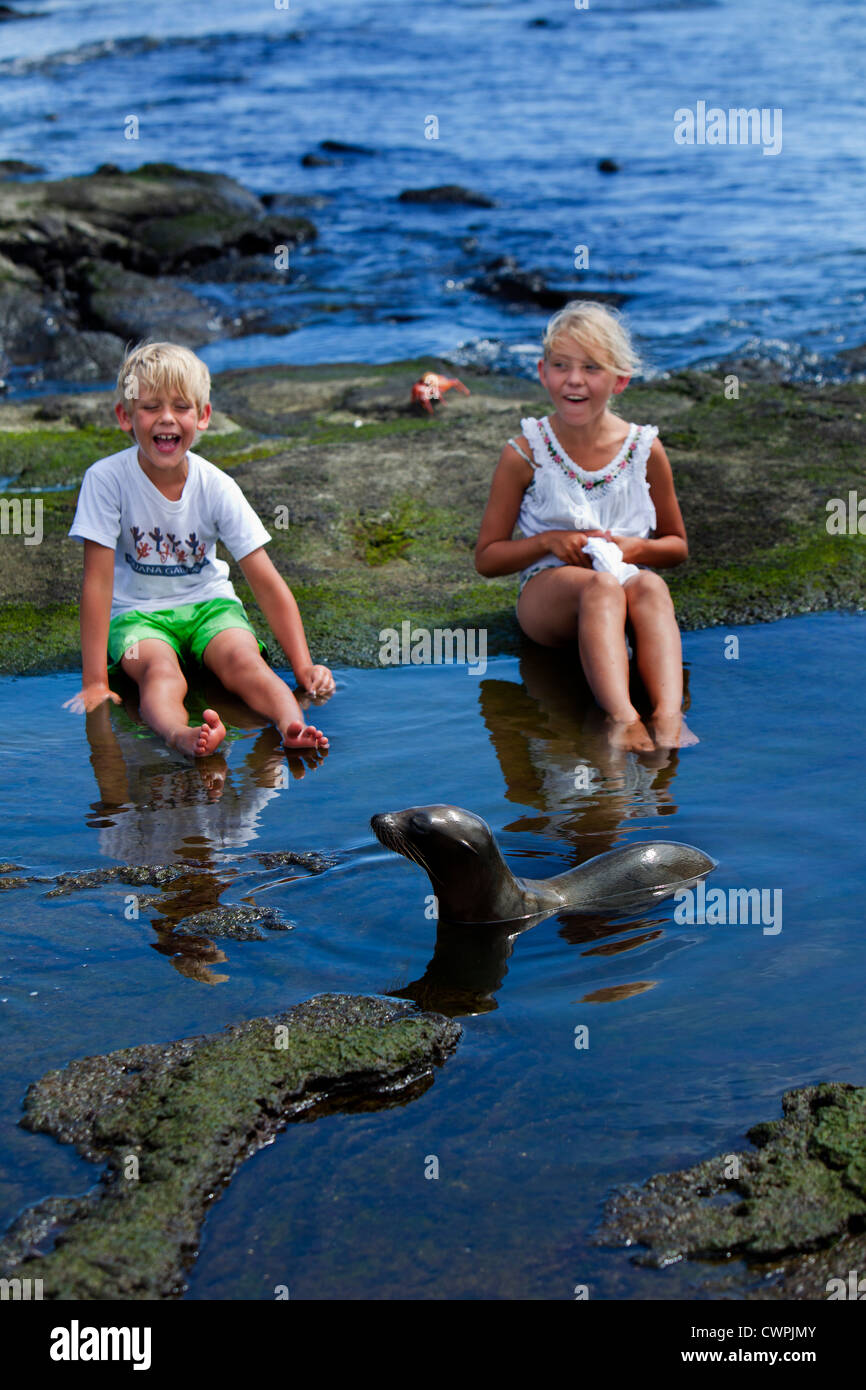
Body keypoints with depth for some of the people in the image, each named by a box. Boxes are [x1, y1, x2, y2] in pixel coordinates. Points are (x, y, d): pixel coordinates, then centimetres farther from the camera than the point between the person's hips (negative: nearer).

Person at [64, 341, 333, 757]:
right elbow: (98, 579, -17)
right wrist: (94, 682, -21)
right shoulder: (107, 479, -17)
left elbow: (267, 583, -11)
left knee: (243, 659, -29)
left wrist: (303, 666, -19)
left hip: (207, 602, 3)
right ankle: (182, 735, -65)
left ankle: (292, 725, -54)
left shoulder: (216, 488, -11)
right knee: (160, 672, -35)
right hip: (137, 611, -3)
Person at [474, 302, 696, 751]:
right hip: (546, 591, -2)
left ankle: (669, 717, -56)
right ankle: (621, 718, -60)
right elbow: (487, 557, 8)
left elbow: (677, 546, 18)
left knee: (649, 585, -35)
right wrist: (549, 542, -11)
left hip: (626, 582, 2)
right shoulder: (524, 455, 2)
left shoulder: (645, 450, 7)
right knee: (600, 586, -38)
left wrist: (636, 548, -5)